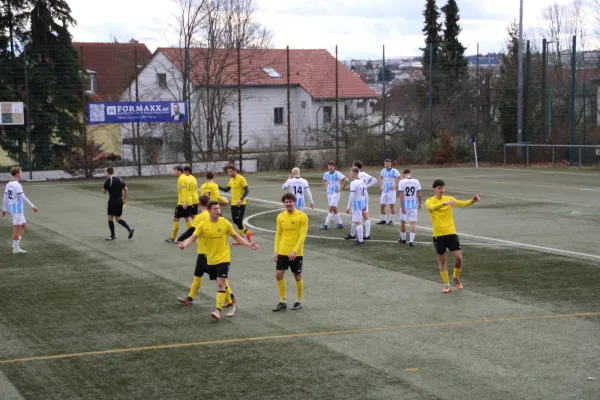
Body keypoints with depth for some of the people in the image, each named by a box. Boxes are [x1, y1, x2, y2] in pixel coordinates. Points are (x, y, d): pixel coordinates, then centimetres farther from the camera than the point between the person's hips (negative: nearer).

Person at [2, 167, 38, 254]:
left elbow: (5, 197, 14)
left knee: (24, 226, 16)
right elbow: (23, 197, -21)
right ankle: (16, 248, 2)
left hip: (12, 208, 9)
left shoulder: (8, 184, 9)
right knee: (17, 228, -2)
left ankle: (16, 245, 13)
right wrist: (32, 206, -17)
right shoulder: (17, 185, -17)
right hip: (17, 208, -9)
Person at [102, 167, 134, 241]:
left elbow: (104, 192, 1)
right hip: (120, 201, 6)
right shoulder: (120, 179, 7)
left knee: (110, 218, 5)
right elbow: (126, 190, 6)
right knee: (118, 218, 14)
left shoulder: (108, 181, -10)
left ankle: (113, 235, 6)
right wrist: (125, 199, 14)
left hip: (112, 201, -6)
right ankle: (129, 228, -4)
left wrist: (103, 191, 24)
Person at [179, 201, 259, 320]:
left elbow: (236, 236, 6)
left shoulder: (225, 223, -5)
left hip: (223, 258, -3)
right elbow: (193, 238, -4)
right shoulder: (203, 225, -3)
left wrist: (249, 245, -3)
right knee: (220, 282, 14)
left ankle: (218, 310, -16)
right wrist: (184, 245, -25)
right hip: (210, 260, 3)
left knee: (221, 283, -14)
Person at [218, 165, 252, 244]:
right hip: (233, 203, 8)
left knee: (239, 221, -6)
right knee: (235, 220, 9)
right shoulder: (231, 180, 11)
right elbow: (226, 189, 21)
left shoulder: (241, 179, -14)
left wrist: (241, 199, -28)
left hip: (240, 204, -8)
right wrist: (217, 187, 8)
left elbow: (247, 190, -17)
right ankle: (247, 232, 25)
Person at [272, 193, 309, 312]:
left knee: (298, 276, 6)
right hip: (282, 252, 4)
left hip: (296, 253, -4)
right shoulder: (280, 216, 5)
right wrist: (276, 251, 3)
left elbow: (303, 236, -13)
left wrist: (295, 251, -20)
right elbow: (278, 234, 10)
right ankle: (282, 302, 10)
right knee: (279, 275, -1)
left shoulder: (302, 216, -10)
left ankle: (298, 302, 20)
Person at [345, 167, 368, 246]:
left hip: (356, 204, -8)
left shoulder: (353, 183, -16)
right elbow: (365, 194, 14)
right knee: (359, 222, 16)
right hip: (362, 203, 8)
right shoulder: (362, 182, 9)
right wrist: (365, 205, 23)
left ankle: (360, 240, 0)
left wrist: (348, 207, -13)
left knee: (358, 222, -3)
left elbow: (352, 196, -18)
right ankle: (359, 238, 21)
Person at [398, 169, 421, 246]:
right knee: (413, 223, 1)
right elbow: (419, 195, 3)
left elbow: (401, 195, -13)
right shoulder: (416, 181, -1)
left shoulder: (402, 182, -9)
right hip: (414, 205, 2)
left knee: (402, 222, 16)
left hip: (405, 204, -1)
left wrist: (402, 206, -12)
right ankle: (411, 240, -9)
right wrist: (419, 204, 17)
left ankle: (403, 238, 30)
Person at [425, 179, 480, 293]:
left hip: (451, 232, 2)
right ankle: (447, 285, 16)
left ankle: (456, 278, 21)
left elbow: (462, 203, -12)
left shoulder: (448, 199, 4)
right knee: (442, 260, 5)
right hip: (438, 235, -2)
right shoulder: (430, 201, -4)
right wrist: (444, 203, -48)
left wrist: (472, 201, -33)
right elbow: (433, 207, -29)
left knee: (459, 257, -5)